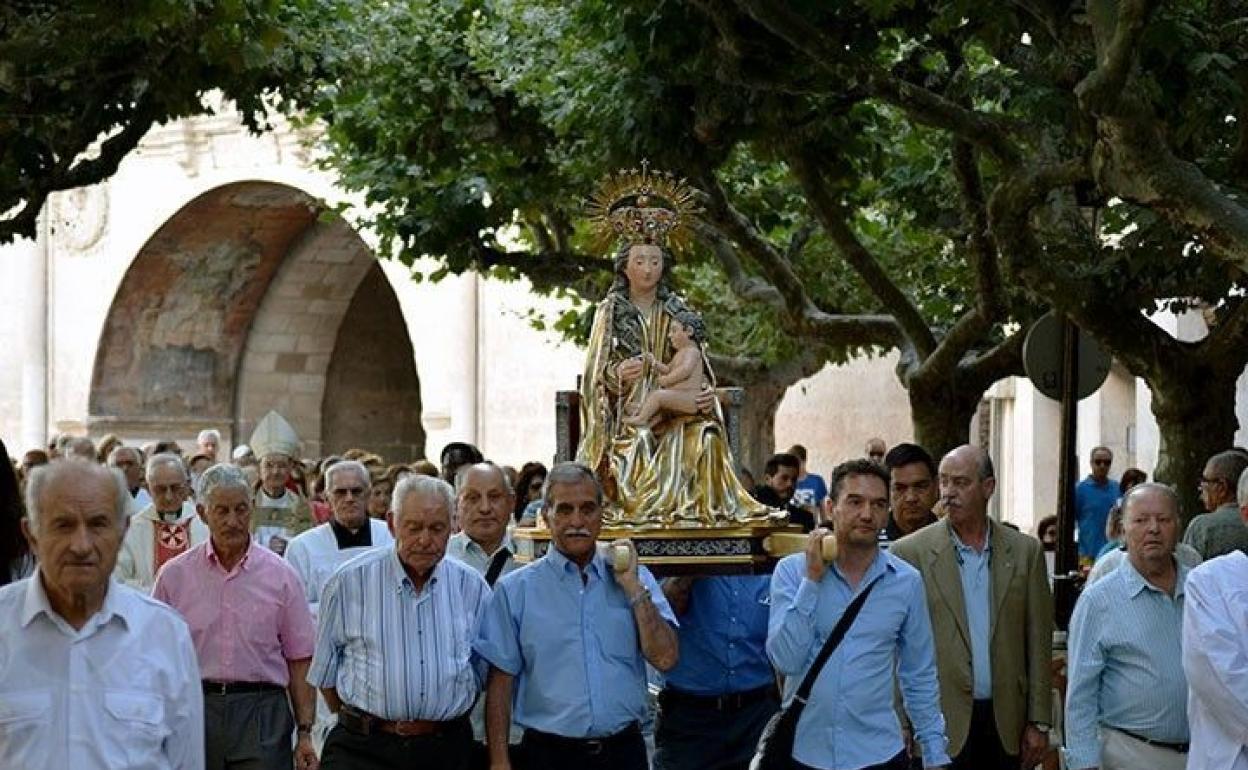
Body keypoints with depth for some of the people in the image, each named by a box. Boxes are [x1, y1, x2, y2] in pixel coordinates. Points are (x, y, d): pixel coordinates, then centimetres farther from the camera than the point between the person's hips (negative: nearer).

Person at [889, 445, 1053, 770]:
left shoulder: (1025, 551, 6)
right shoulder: (910, 553, -2)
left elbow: (1038, 643, 8)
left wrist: (1039, 722, 4)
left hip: (1006, 721, 2)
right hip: (942, 723, -2)